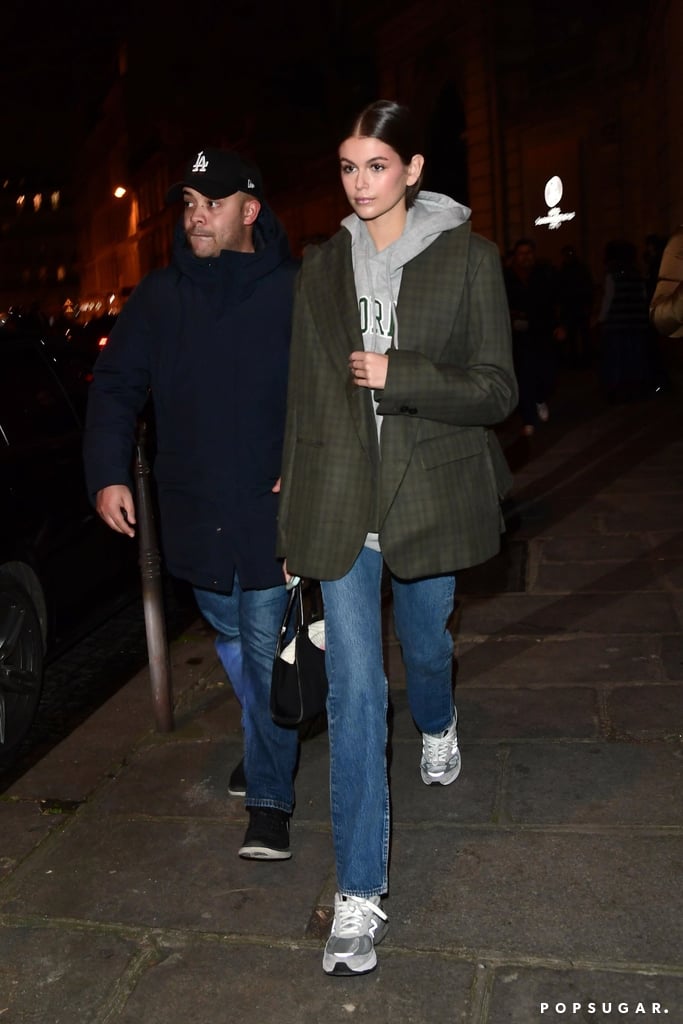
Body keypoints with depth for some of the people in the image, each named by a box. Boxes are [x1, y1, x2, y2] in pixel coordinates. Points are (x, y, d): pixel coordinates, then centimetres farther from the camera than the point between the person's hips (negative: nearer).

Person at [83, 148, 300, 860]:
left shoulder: (294, 294, -6)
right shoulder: (159, 297, 3)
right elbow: (115, 387, 7)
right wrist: (107, 473, -4)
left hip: (272, 509, -4)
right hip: (194, 512, 4)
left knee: (267, 652, 1)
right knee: (230, 638, 20)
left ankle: (269, 798, 15)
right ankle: (263, 745, 44)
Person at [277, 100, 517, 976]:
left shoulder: (466, 257, -3)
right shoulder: (322, 266, 6)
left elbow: (496, 390, -5)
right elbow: (303, 394, 8)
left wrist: (398, 375, -20)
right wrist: (292, 515, 9)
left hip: (429, 496, -1)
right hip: (341, 501, 1)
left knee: (425, 646, 20)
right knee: (353, 686, -2)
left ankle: (436, 726, 59)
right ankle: (359, 893, 8)